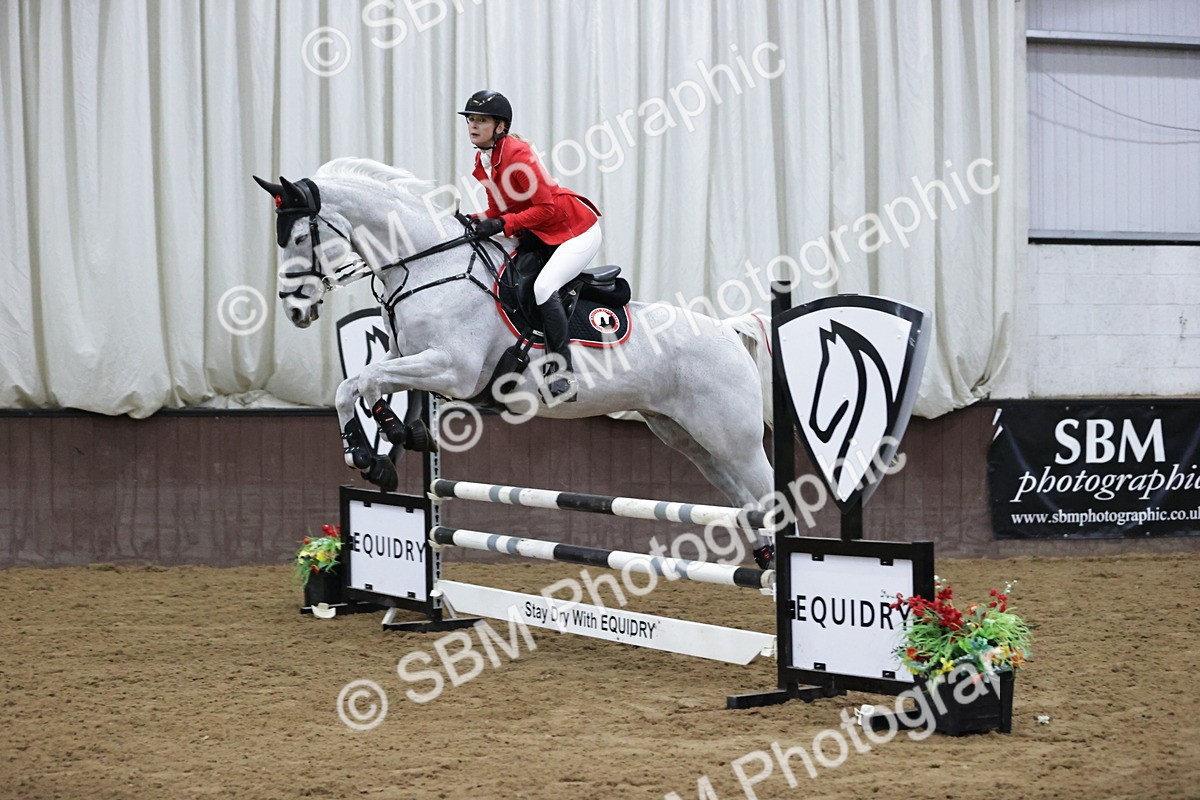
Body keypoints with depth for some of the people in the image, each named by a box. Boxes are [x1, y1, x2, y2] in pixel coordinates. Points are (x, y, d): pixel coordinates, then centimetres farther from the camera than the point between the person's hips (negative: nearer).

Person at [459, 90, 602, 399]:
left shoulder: (517, 154, -23)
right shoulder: (482, 161, 4)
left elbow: (547, 208, -25)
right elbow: (498, 208, 12)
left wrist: (502, 224, -29)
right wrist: (480, 223, -8)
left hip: (578, 231, -10)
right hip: (537, 236, 10)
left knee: (543, 286, -27)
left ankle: (564, 373, -21)